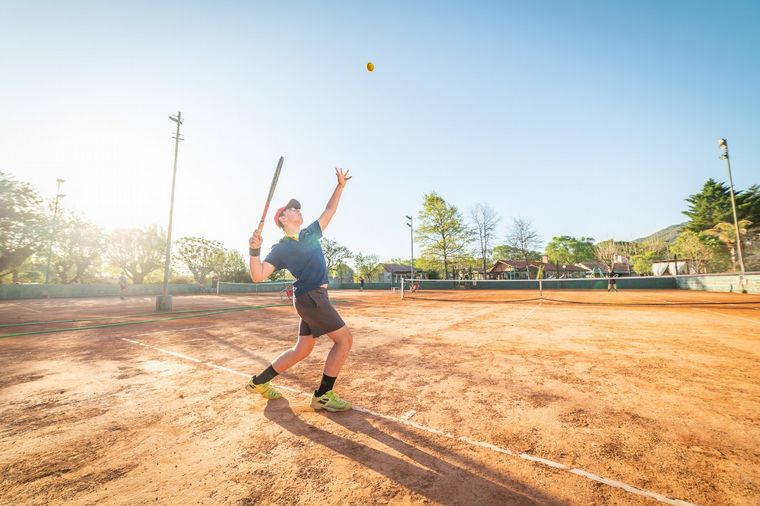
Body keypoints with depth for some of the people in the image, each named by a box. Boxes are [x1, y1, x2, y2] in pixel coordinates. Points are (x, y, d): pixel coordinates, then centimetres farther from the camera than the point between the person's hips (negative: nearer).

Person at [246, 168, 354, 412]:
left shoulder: (310, 233, 14)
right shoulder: (281, 248, -4)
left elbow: (329, 210, 19)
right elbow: (258, 276, -10)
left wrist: (340, 185, 12)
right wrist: (254, 250, -24)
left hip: (315, 298, 8)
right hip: (310, 298, -8)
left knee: (302, 350, 14)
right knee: (345, 339, -9)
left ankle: (259, 382, 29)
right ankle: (323, 396, 2)